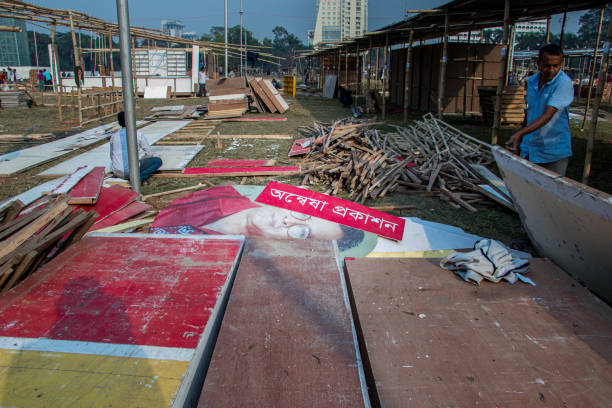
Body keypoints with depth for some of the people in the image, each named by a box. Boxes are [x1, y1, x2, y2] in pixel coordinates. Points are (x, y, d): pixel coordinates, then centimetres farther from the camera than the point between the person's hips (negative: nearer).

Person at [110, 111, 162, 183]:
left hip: (118, 173, 5)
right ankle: (140, 177, -10)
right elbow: (149, 154, 3)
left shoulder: (114, 137, 9)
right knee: (158, 161, 10)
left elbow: (112, 157, 19)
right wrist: (140, 158, 25)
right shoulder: (138, 135, -2)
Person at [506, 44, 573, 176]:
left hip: (554, 151, -6)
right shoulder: (532, 81, 4)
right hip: (530, 148, 6)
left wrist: (520, 133, -36)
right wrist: (521, 139, 19)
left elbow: (547, 116, -26)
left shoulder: (564, 83, -17)